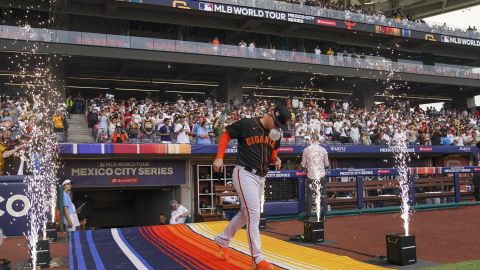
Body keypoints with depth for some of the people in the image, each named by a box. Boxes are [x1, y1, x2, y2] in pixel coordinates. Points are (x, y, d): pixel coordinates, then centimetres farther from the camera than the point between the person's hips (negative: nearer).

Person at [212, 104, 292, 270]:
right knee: (254, 214, -14)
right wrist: (219, 157, -8)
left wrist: (275, 160, -4)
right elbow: (226, 135, -2)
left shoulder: (276, 134, 5)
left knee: (246, 214, 18)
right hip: (244, 174, -8)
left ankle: (223, 240, 38)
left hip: (261, 177, 8)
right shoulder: (246, 124, -13)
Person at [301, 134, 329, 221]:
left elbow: (303, 164, 2)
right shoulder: (323, 150, -1)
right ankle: (322, 215, 11)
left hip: (310, 175, 0)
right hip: (321, 175, 1)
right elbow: (326, 164, 5)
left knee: (309, 195, 5)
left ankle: (308, 215, 6)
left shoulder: (306, 150, -4)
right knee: (322, 195, 9)